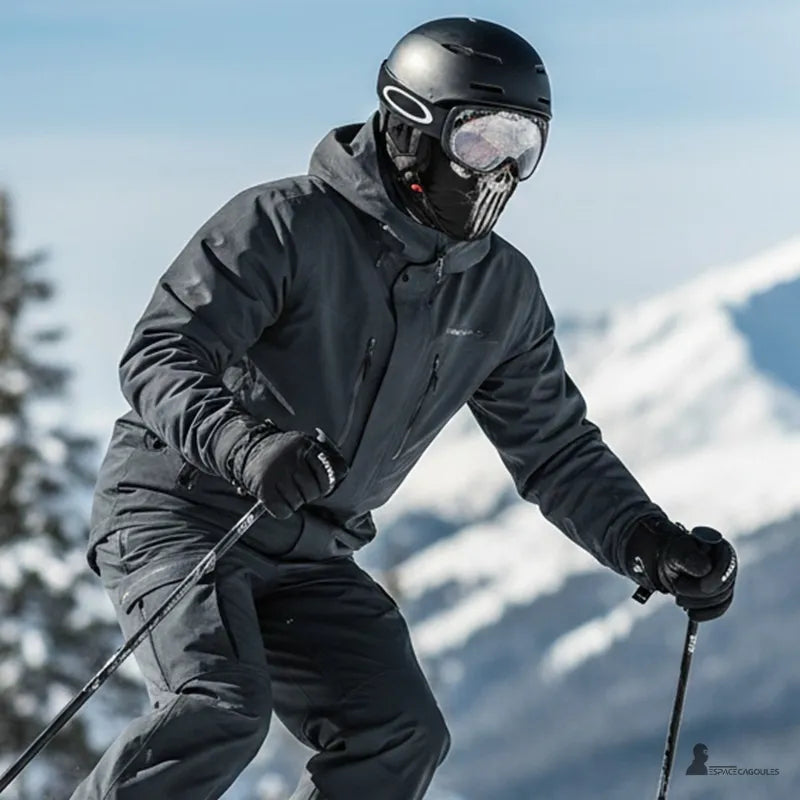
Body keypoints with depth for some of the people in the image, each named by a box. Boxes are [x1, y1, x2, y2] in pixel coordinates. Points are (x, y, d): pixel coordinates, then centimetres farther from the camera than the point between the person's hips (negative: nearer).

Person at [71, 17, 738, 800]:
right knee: (221, 711, -27)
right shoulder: (285, 224, -16)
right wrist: (245, 444, -42)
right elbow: (160, 357, -23)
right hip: (179, 513, -6)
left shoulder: (502, 293, 3)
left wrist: (652, 545, -6)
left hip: (310, 557, 7)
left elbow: (556, 449, 10)